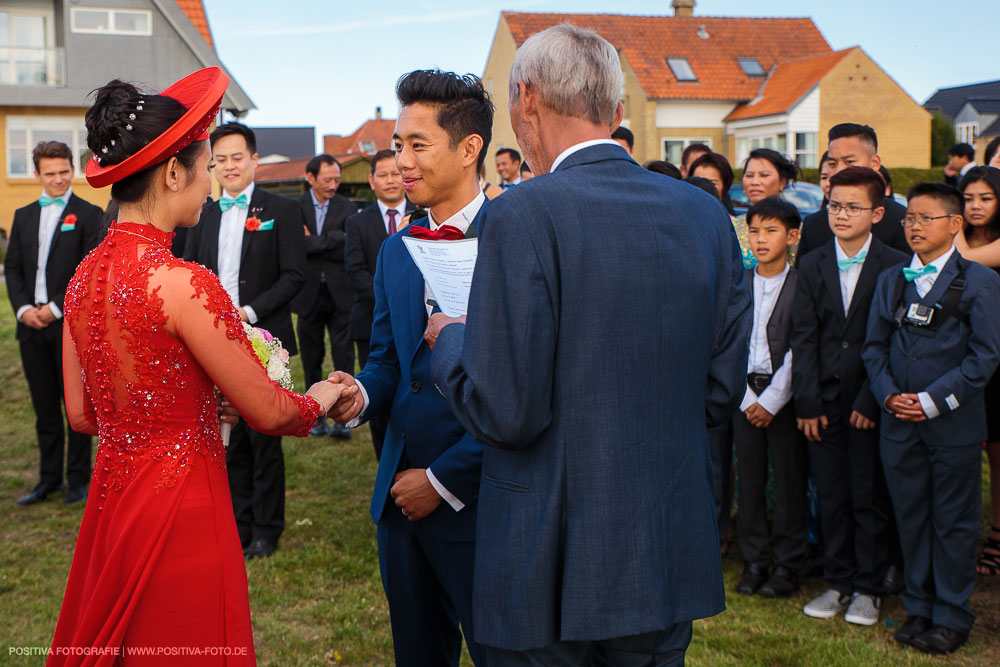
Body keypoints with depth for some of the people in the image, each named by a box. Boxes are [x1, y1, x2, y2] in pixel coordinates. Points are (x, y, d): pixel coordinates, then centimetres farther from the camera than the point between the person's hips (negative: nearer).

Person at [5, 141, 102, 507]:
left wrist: (56, 308, -14)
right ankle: (49, 479, 21)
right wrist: (23, 308, -4)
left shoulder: (88, 215, -2)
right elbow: (12, 268, 12)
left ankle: (79, 480, 13)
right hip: (32, 326, 5)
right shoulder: (23, 216, 14)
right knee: (44, 408, 12)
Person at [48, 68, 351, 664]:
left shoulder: (84, 276, 2)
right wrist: (321, 397, 6)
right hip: (181, 510, -8)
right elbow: (269, 411, -15)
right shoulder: (181, 282, -22)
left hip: (111, 500, 8)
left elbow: (82, 415, 10)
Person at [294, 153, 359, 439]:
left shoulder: (347, 207, 3)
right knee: (312, 360, 9)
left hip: (340, 295, 0)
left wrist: (314, 242, -11)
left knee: (344, 359, -2)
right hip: (308, 295, 1)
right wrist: (332, 240, -16)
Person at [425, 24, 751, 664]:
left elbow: (506, 414, -19)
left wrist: (450, 340, 0)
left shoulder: (525, 215, -17)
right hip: (673, 561, 5)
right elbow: (721, 395, 4)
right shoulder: (706, 214, 0)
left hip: (552, 571, -5)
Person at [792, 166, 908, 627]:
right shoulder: (812, 266, 7)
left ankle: (867, 588, 18)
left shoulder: (895, 268, -3)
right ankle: (838, 583, 22)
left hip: (871, 403, -3)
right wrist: (807, 402, -4)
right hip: (825, 403, 3)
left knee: (869, 497, 5)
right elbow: (804, 339, 3)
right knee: (831, 496, 9)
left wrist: (871, 400, -12)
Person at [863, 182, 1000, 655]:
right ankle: (918, 608, 25)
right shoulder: (890, 281, 10)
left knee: (954, 522, 5)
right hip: (899, 423, 4)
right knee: (911, 518, 11)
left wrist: (933, 400, -14)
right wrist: (888, 395, -6)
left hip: (954, 424, -4)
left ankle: (951, 618, 17)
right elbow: (875, 346, 10)